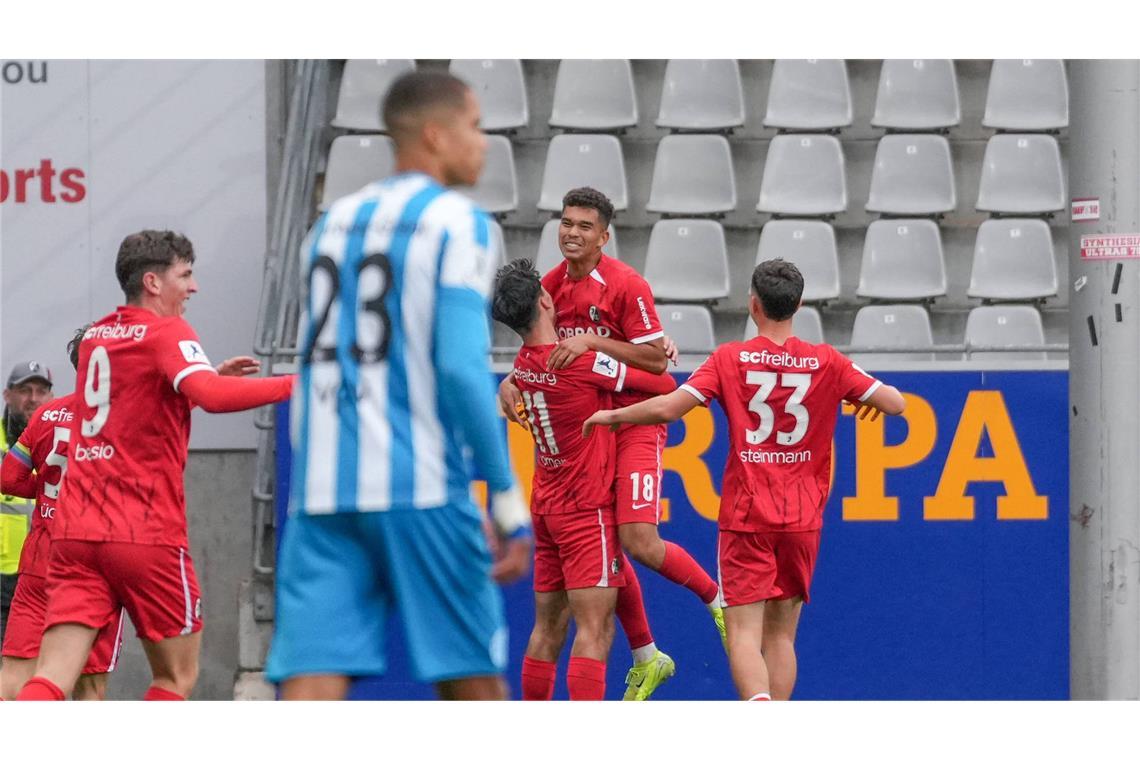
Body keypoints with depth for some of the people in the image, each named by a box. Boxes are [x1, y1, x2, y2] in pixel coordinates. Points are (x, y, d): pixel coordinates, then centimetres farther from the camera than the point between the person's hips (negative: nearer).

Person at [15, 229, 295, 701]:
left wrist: (206, 375, 32)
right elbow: (212, 397, -24)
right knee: (176, 675, 11)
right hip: (147, 535, -5)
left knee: (53, 678, -6)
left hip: (75, 533, 6)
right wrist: (293, 384, -21)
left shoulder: (95, 337, 18)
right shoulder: (167, 334, -4)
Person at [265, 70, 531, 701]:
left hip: (320, 490, 5)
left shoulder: (330, 224, 18)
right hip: (419, 490, -5)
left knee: (310, 690, -6)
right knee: (473, 682, 9)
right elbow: (461, 367, -12)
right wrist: (509, 502, -10)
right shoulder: (456, 224, -2)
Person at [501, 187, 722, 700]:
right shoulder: (551, 285, 5)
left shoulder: (627, 285, -14)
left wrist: (592, 344, -24)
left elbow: (656, 359, -16)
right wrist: (511, 382, -3)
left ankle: (718, 598, 9)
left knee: (639, 542, -18)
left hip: (634, 423, -6)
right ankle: (645, 659, 21)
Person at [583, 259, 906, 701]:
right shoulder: (826, 363, -1)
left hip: (746, 517, -3)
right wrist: (868, 398, 24)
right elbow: (894, 403, 1)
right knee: (781, 634, 12)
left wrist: (611, 415, 3)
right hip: (802, 517, 3)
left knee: (744, 632, -6)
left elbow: (667, 408, -14)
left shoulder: (730, 359, -7)